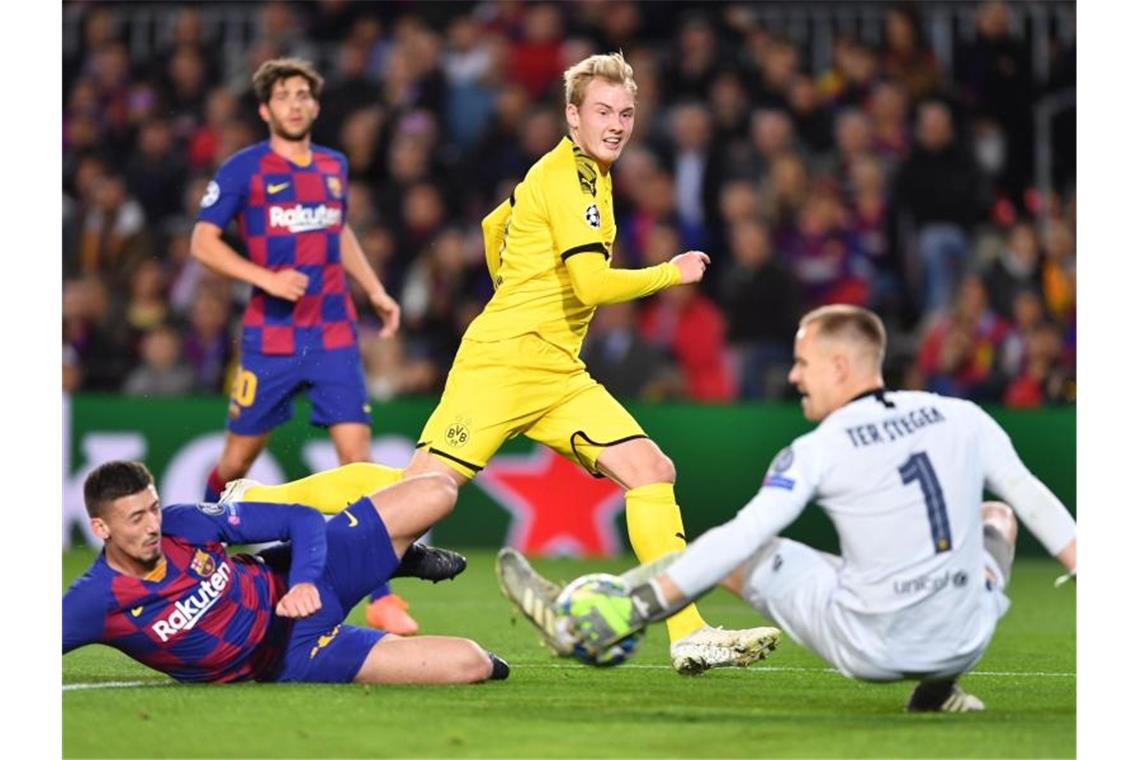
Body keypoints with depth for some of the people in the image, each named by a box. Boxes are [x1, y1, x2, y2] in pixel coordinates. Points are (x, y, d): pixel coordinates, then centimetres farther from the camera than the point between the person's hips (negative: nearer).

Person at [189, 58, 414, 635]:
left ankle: (379, 595, -9)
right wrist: (267, 278, -17)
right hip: (270, 338, -3)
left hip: (334, 337, 3)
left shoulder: (334, 167, 11)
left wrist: (375, 290, 19)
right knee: (239, 457, 7)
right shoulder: (244, 170, -5)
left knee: (357, 452, -9)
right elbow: (202, 242, -6)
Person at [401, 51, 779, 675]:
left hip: (559, 374, 9)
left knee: (652, 472, -4)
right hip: (499, 363, -9)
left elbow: (494, 225, 31)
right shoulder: (568, 176, -13)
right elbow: (594, 283, -21)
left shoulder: (579, 173, 16)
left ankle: (688, 635, -8)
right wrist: (672, 273, -7)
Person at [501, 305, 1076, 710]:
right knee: (998, 517, 34)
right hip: (962, 645, 3)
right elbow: (1035, 500, 8)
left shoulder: (819, 452, -8)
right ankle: (941, 689, 21)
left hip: (869, 648, -3)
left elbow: (739, 538, -12)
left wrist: (637, 605, -9)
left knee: (728, 553, 13)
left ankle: (576, 627, 20)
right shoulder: (963, 419, 4)